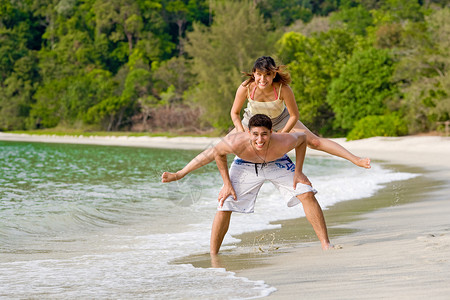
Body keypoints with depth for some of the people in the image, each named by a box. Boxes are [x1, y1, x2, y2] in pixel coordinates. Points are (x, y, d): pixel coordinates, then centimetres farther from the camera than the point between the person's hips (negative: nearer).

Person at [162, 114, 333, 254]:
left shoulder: (283, 143, -40)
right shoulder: (235, 143, -41)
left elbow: (302, 137, -15)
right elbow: (217, 153, -17)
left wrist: (298, 172, -15)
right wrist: (226, 183, -13)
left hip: (277, 164, 1)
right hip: (246, 166, -1)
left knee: (307, 195, -12)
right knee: (224, 206, -11)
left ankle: (325, 244, -2)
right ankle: (213, 255, 4)